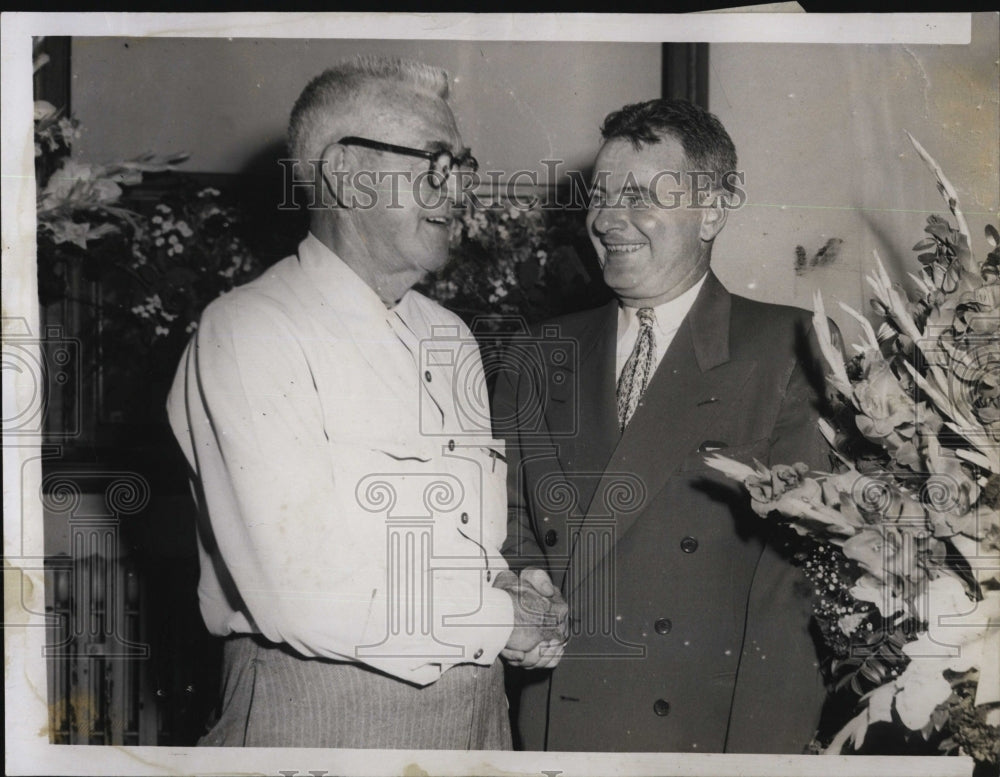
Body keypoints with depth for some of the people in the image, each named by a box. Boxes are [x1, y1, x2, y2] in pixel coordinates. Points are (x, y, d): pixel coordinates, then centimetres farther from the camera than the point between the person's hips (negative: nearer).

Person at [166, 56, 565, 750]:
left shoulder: (451, 339, 11)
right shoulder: (248, 333, -14)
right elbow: (301, 596, -22)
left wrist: (517, 584, -5)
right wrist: (502, 620, -13)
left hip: (477, 704, 7)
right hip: (321, 712, -6)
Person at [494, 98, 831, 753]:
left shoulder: (788, 351, -6)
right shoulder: (537, 360, 9)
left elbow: (805, 552, -11)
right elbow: (510, 525, 12)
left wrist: (761, 743, -16)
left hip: (713, 733, -3)